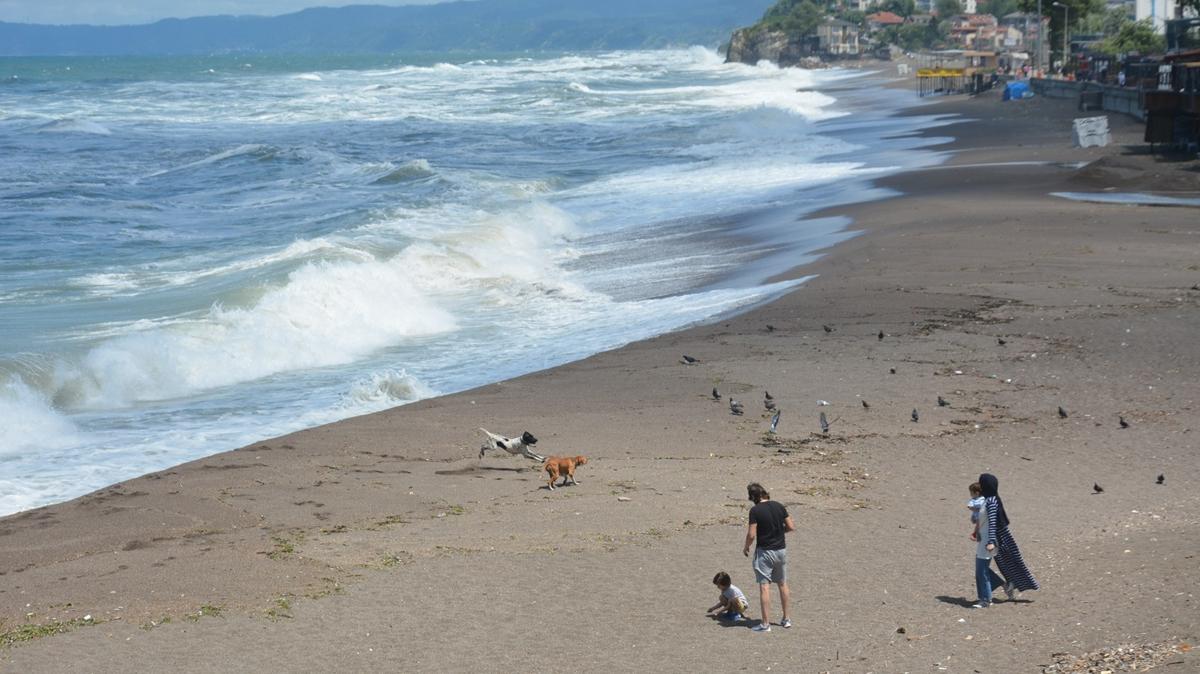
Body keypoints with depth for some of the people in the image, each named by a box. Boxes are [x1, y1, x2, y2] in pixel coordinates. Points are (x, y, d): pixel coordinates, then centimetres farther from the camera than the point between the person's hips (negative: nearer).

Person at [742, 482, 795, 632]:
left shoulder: (755, 511, -15)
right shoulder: (779, 506, 0)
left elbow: (752, 535, -17)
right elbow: (791, 527, 3)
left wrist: (746, 547, 2)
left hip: (764, 552, -5)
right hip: (781, 549, 5)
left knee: (764, 586, -3)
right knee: (783, 584, 17)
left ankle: (765, 623, -5)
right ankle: (786, 619, 24)